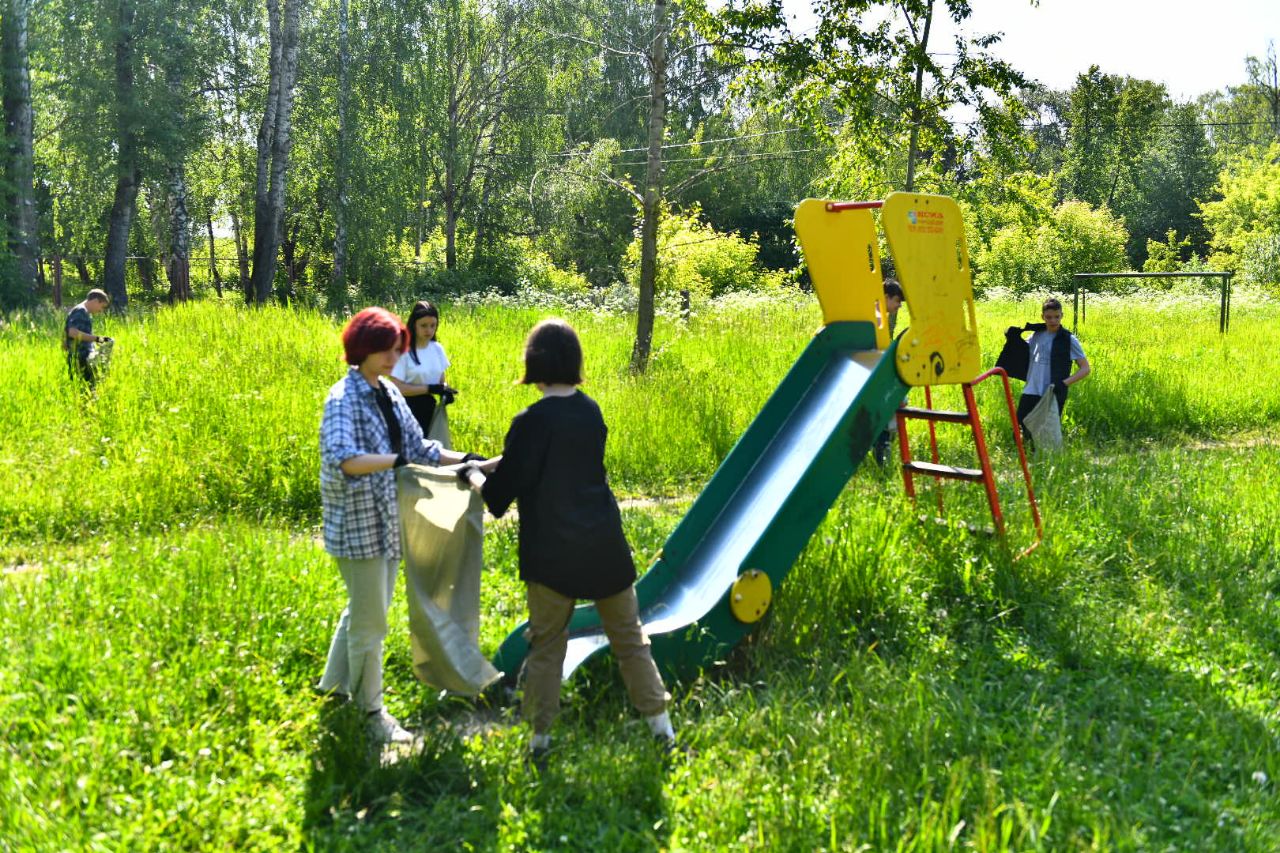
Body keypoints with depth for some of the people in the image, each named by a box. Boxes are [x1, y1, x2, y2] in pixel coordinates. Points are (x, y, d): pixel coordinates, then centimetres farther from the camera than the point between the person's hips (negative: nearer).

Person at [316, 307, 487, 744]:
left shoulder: (389, 393, 8)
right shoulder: (343, 398, -17)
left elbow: (417, 446, 13)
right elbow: (340, 458, -33)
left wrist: (461, 460, 0)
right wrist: (396, 461, -44)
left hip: (388, 522, 8)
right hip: (358, 524, -8)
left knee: (364, 610, 21)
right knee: (370, 620, 2)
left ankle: (335, 686, 38)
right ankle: (371, 709, 17)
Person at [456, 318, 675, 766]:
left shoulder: (532, 422, -16)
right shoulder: (590, 411, 2)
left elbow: (500, 494, -12)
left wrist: (474, 475, 10)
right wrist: (496, 465, 21)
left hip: (552, 555, -4)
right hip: (605, 547, 4)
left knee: (545, 645, 11)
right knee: (629, 637, 14)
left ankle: (540, 740, 15)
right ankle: (662, 730, 17)